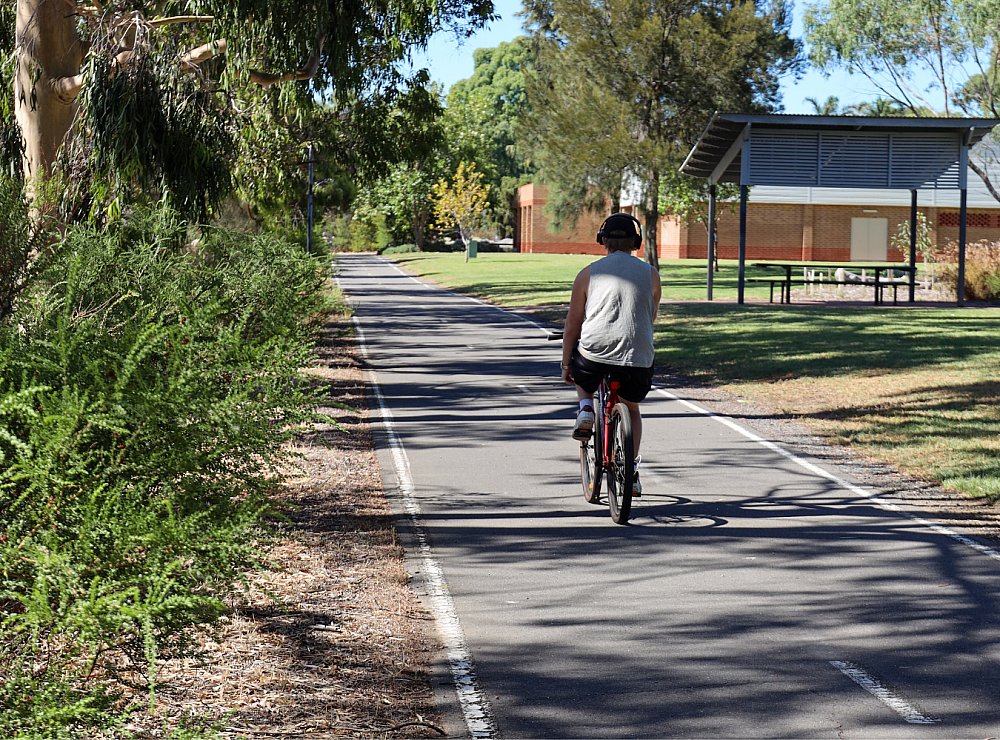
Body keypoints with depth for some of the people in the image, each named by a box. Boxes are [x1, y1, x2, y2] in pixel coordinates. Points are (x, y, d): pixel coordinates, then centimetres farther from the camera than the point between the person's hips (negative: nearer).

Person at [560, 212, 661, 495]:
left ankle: (585, 409, 10)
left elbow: (572, 324, 5)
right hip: (637, 358, 1)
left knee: (580, 372, 35)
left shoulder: (589, 273, 4)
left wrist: (566, 364, 14)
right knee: (631, 410, 27)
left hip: (594, 354, -1)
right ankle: (631, 469, 17)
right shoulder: (650, 274, 8)